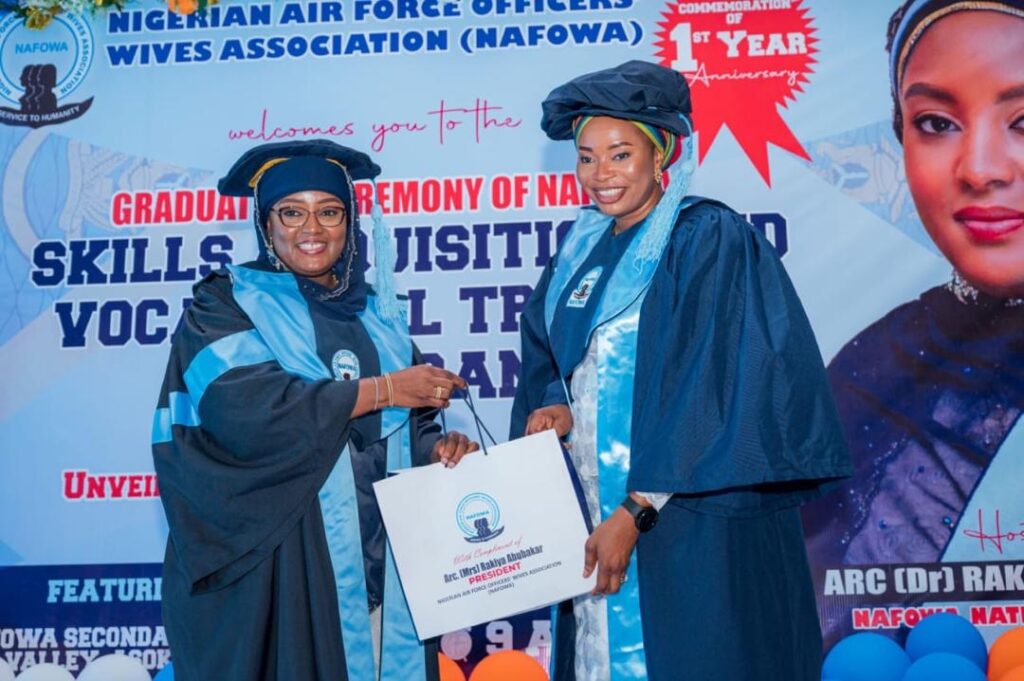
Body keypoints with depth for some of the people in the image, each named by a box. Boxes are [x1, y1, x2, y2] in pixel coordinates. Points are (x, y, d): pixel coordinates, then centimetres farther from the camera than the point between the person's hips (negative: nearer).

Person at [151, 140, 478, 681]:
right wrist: (381, 389, -15)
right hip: (275, 555, -4)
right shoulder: (225, 305, -1)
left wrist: (436, 448, -9)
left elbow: (408, 424, 15)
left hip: (378, 551, 5)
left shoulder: (373, 311, 14)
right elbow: (244, 406, -18)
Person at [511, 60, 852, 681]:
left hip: (692, 518, -6)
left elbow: (711, 393, -16)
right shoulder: (581, 256, 12)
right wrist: (556, 408, -3)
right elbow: (550, 364, 21)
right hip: (591, 505, 6)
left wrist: (637, 512, -20)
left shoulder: (710, 240, -9)